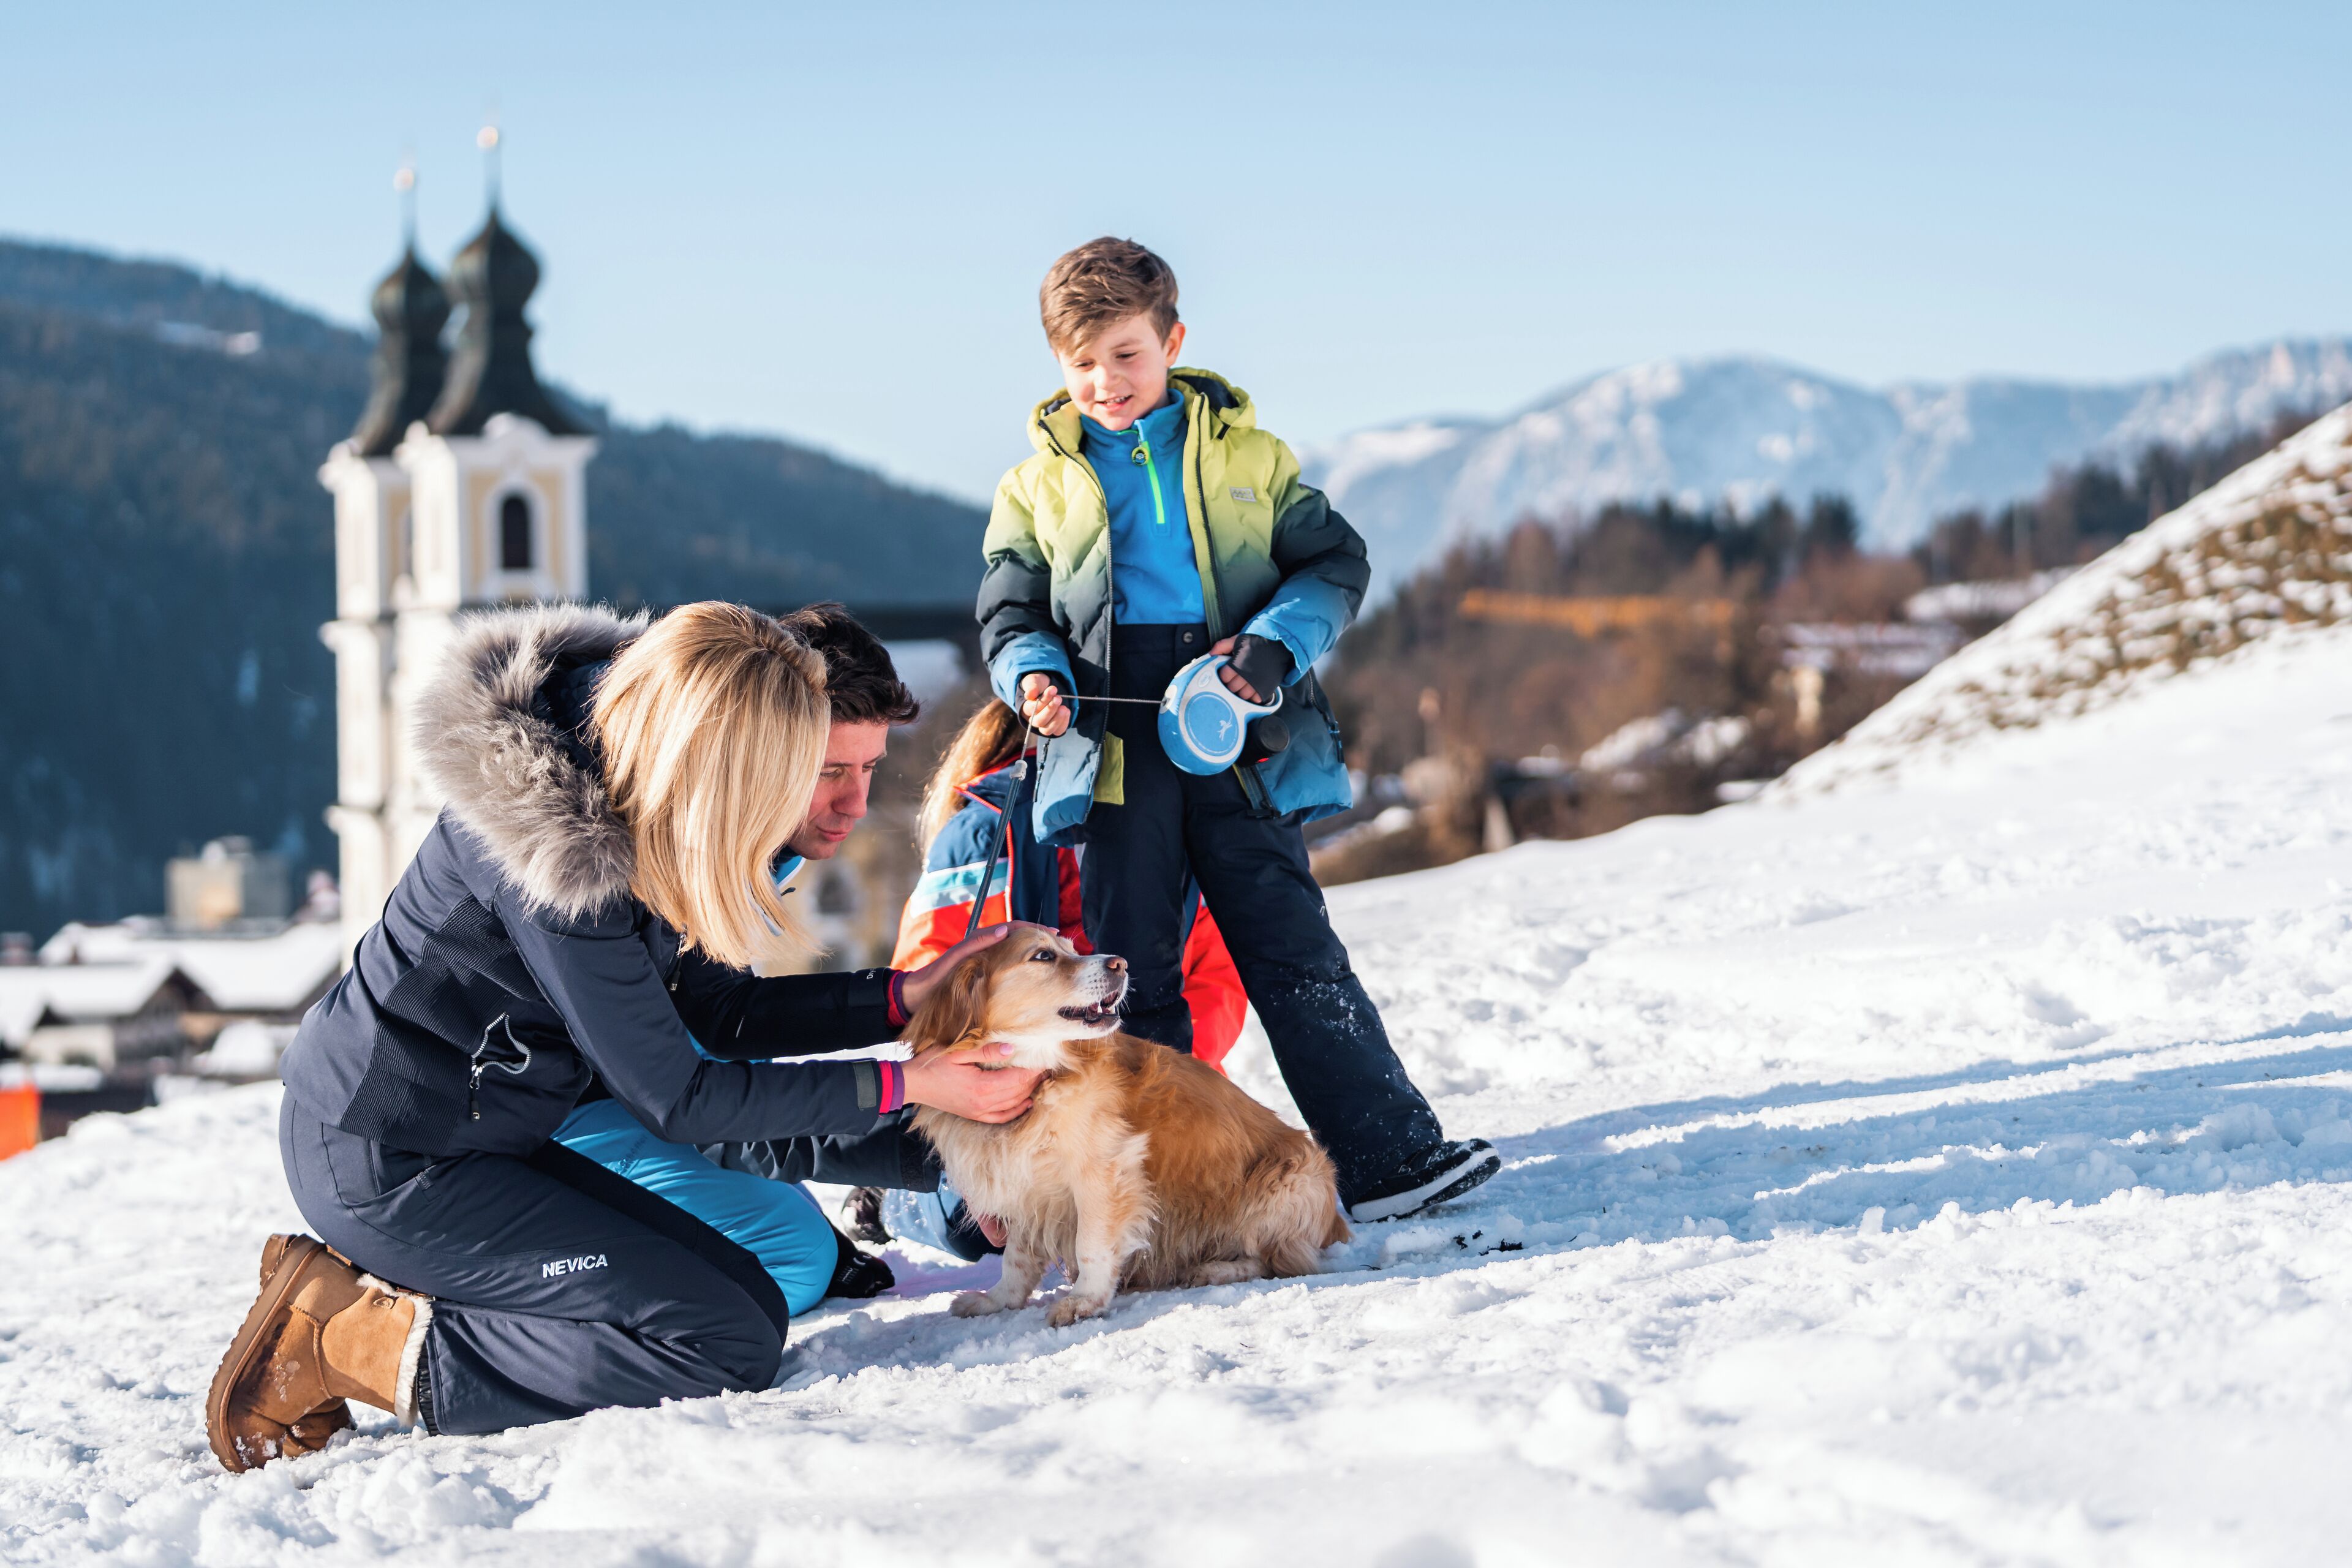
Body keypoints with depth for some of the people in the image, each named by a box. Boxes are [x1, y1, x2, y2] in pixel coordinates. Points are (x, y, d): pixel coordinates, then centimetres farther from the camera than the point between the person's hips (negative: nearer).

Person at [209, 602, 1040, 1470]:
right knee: (732, 1341, -15)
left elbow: (718, 1006, 11)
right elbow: (677, 1099, -19)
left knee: (750, 1295, 5)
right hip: (383, 1163, -10)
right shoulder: (560, 845, -27)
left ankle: (372, 1282, 7)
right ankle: (354, 1341, -9)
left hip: (481, 1139, 10)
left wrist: (905, 994, 3)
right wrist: (904, 1086, -14)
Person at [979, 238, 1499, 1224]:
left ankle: (1390, 1156, -3)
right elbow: (1009, 614, 13)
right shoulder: (1037, 486, 11)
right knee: (1133, 974, 4)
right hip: (1111, 753, 1)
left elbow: (1335, 562, 7)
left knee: (1294, 950, -3)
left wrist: (1276, 643, -10)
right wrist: (1034, 675, -9)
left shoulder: (1246, 456, 9)